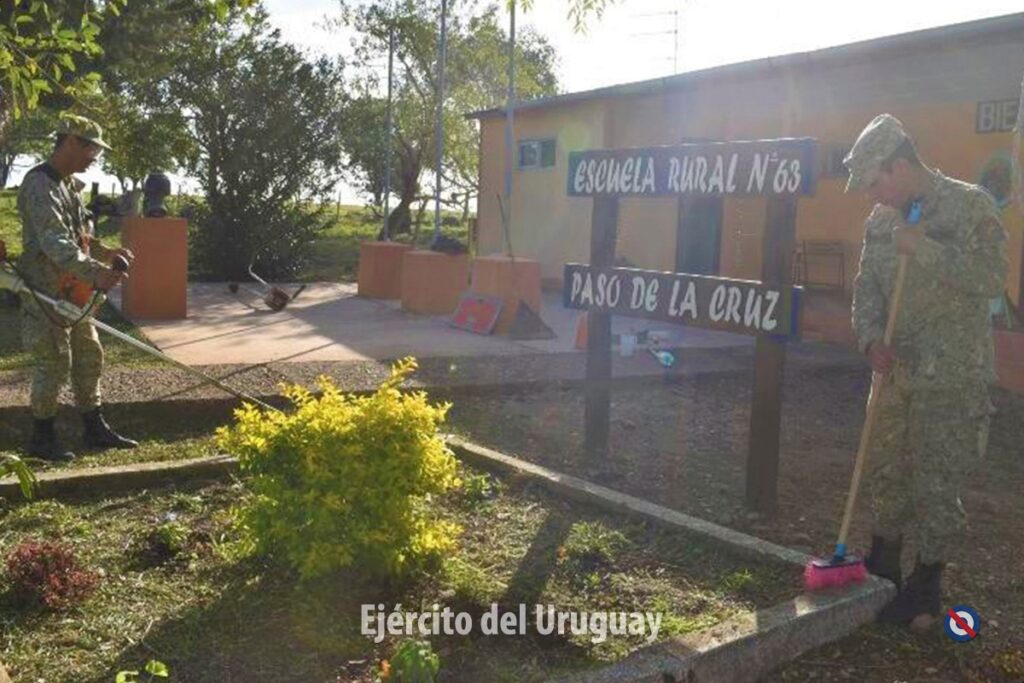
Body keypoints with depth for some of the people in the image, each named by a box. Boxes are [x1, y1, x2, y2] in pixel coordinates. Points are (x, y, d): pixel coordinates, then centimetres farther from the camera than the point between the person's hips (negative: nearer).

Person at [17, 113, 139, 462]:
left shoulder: (69, 184, 14)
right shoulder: (39, 185, -17)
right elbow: (55, 243, -30)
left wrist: (104, 252, 7)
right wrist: (95, 273, -41)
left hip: (72, 292, 10)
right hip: (47, 293, -10)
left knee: (89, 356, 13)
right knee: (54, 363, -3)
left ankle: (95, 429, 23)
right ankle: (42, 439, 11)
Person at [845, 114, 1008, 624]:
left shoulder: (969, 205, -10)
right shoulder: (881, 220, 8)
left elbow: (992, 279, -20)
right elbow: (867, 287, 10)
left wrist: (924, 249, -26)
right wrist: (871, 339, -6)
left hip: (952, 377, -6)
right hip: (897, 371, 6)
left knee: (936, 484, 1)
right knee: (885, 471, 16)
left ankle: (925, 589, 17)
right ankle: (882, 568, 34)